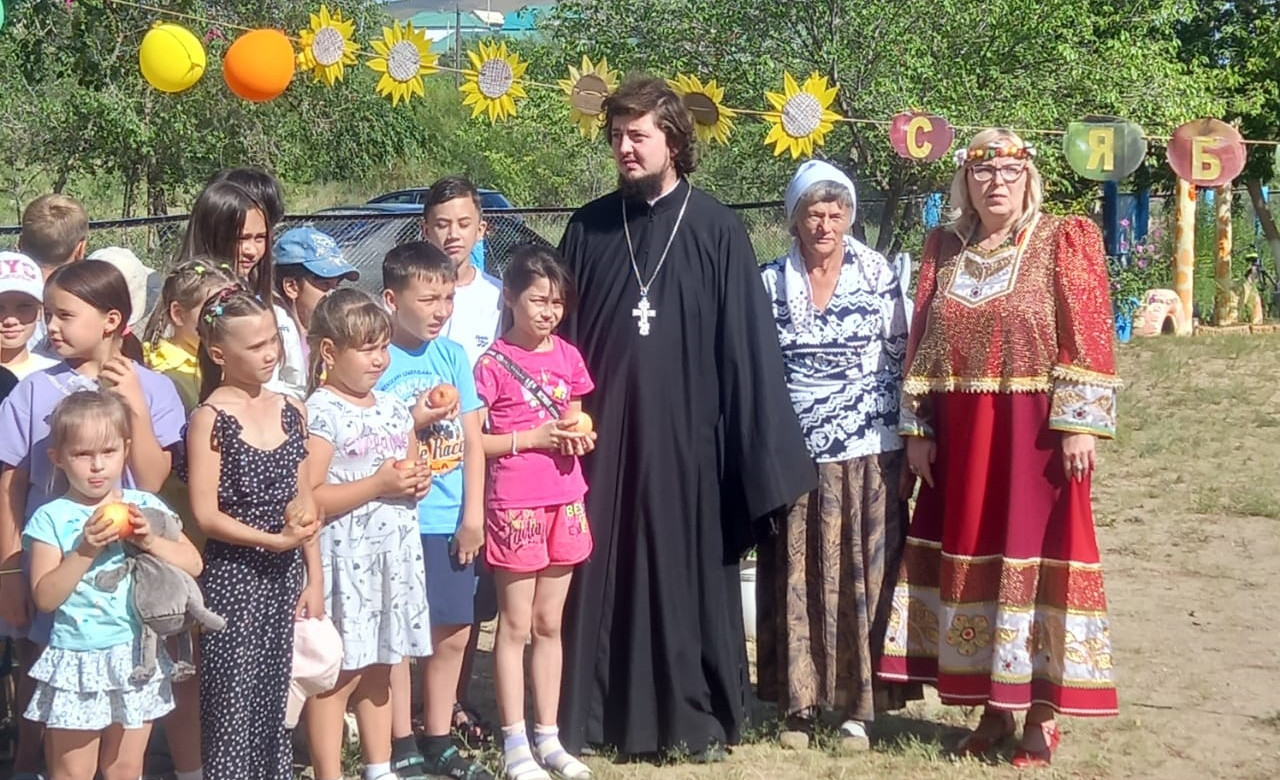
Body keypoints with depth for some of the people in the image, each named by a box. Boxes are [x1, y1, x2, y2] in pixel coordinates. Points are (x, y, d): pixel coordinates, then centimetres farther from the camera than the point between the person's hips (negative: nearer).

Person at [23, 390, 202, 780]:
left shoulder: (144, 506, 1)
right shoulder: (51, 518, -7)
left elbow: (192, 564, 0)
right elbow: (45, 597, -13)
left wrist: (150, 540, -16)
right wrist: (84, 550, -22)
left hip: (135, 657, 2)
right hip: (77, 660, -2)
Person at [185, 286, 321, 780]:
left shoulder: (290, 412, 7)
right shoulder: (210, 418, -10)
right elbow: (206, 515, -13)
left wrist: (314, 579, 10)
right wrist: (276, 540, -18)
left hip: (284, 576, 5)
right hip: (233, 576, -5)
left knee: (274, 700, 11)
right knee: (233, 705, -3)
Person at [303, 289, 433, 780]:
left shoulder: (394, 409, 12)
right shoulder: (321, 412, -12)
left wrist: (417, 482, 2)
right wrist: (378, 485, -18)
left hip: (395, 554, 7)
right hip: (345, 558, -7)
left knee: (378, 669, 15)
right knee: (339, 674, -2)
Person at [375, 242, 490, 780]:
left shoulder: (453, 356, 4)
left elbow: (472, 439, 5)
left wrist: (473, 514, 0)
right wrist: (415, 423, -19)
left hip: (451, 521, 5)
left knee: (453, 633, 11)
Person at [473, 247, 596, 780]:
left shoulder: (567, 357, 8)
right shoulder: (493, 364, -8)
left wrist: (579, 437, -1)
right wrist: (529, 438, -16)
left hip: (564, 500, 5)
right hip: (515, 503, -5)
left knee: (549, 622, 12)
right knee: (515, 624, 1)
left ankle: (549, 737, 19)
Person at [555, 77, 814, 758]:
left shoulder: (717, 231, -1)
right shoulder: (588, 229, 6)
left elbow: (747, 343, -2)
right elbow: (561, 335, 9)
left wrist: (761, 452, -6)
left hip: (686, 437, -2)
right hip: (604, 437, 2)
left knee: (688, 576, 5)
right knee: (600, 578, 6)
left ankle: (696, 717, 17)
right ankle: (589, 715, 16)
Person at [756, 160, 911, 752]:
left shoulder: (877, 274, 1)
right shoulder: (770, 283, 4)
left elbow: (901, 358, 4)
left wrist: (907, 441, 1)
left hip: (867, 456, -1)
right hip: (794, 455, 1)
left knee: (863, 579, 1)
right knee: (796, 582, 3)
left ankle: (858, 705, 10)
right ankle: (798, 703, 12)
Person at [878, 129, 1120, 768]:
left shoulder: (1064, 241, -2)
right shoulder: (944, 248, 10)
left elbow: (1089, 338, -8)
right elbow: (921, 343, 10)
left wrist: (1079, 424, -15)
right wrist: (916, 429, 4)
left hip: (1036, 432, -4)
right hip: (961, 437, 4)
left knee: (1034, 557, -2)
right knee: (969, 559, 7)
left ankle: (1041, 713, 7)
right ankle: (992, 706, 18)